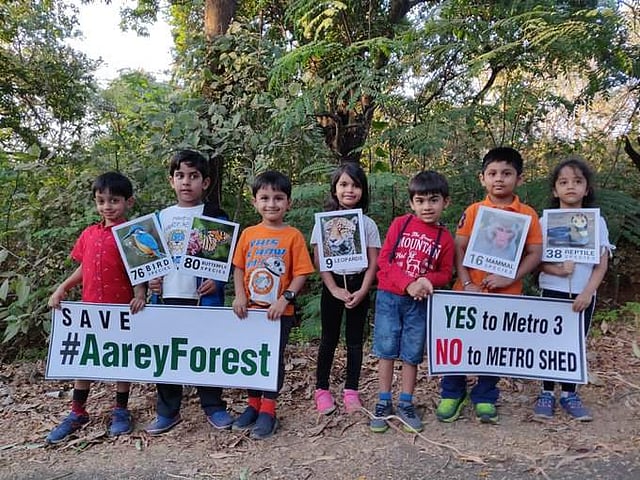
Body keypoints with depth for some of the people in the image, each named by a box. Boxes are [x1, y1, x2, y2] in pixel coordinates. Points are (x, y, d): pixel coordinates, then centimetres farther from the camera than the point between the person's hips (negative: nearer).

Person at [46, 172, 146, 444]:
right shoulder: (89, 234, 9)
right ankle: (77, 413, 28)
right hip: (90, 306, 5)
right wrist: (61, 289, 6)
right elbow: (83, 268, 15)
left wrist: (140, 295, -23)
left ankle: (121, 411, 24)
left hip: (122, 308, -5)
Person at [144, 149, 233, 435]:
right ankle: (167, 411, 23)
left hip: (204, 296, -3)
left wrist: (217, 281, -15)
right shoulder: (161, 217, 11)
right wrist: (151, 281, 2)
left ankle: (213, 407, 20)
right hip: (168, 296, 4)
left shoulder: (215, 217, 0)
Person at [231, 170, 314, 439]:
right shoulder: (248, 234, 3)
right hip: (250, 310, 4)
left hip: (279, 312, -3)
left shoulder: (293, 236, -7)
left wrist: (285, 299, -18)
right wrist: (239, 296, -8)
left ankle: (268, 411, 20)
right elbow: (238, 267, 6)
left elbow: (301, 273, -9)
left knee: (274, 358, 7)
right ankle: (253, 405, 32)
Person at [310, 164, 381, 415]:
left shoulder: (368, 224, 1)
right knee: (329, 339, 8)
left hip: (358, 286, 1)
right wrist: (334, 289, -13)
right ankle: (321, 390, 20)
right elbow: (318, 259, -6)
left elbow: (373, 262, 0)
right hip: (332, 285, -1)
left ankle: (351, 391, 19)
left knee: (355, 340, 8)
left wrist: (362, 291, -11)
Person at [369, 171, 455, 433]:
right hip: (389, 296, -1)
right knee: (386, 351, 6)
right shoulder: (400, 224, -2)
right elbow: (384, 259, -6)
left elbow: (446, 273, 6)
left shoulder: (445, 237, 1)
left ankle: (405, 404, 24)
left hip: (420, 302, 1)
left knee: (412, 354, 9)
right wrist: (408, 284, -18)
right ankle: (384, 403, 19)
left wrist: (428, 281, -16)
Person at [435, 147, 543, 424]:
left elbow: (535, 253, -2)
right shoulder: (474, 211, -1)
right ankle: (452, 393, 26)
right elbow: (459, 248, -2)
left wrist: (509, 278, -15)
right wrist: (466, 283, -12)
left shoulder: (528, 215, -1)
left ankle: (484, 398, 31)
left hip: (506, 294, 0)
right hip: (470, 291, 0)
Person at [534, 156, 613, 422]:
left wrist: (587, 292, -12)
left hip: (583, 295, 1)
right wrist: (556, 270, -22)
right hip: (552, 292, -1)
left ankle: (569, 394, 23)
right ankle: (547, 393, 18)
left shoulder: (597, 222, 1)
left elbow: (602, 264, -1)